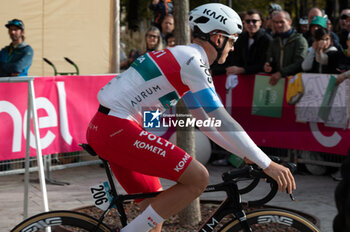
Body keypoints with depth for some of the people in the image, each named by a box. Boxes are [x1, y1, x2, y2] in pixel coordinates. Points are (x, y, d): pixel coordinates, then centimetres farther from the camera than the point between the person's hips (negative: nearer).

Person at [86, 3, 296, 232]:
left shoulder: (180, 57, 20)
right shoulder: (193, 61, -11)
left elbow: (206, 121, 26)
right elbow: (222, 121, -16)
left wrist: (249, 155, 25)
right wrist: (267, 165, -14)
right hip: (117, 128, -11)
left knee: (156, 205, 16)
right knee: (198, 178, -12)